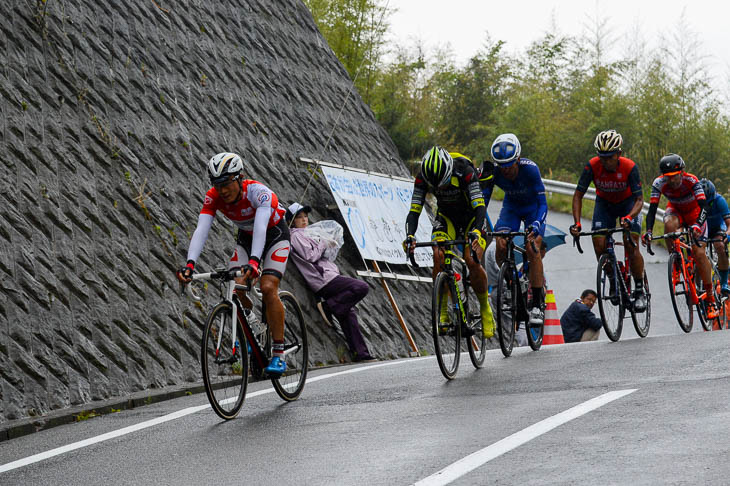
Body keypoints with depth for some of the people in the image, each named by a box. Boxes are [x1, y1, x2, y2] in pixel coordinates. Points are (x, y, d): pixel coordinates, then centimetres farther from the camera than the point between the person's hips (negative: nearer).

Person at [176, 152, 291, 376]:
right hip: (246, 238, 4)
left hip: (274, 234, -4)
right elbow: (201, 230, -33)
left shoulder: (257, 192, -35)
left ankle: (278, 355, -18)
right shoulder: (213, 197, -22)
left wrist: (254, 261, -66)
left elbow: (260, 227, -50)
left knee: (268, 288, -23)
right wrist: (190, 263, -49)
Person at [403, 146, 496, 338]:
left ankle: (485, 308, 1)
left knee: (472, 261, -23)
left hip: (472, 216, -3)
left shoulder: (464, 171, -34)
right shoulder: (423, 177, -23)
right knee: (438, 255, -24)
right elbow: (414, 210, -24)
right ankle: (442, 312, -14)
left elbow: (480, 206, -38)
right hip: (446, 216, 3)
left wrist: (475, 232, -56)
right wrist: (410, 236, -42)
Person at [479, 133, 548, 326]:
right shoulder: (493, 172, -26)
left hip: (533, 207, -3)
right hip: (511, 207, 3)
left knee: (532, 248, -22)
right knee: (501, 245, -22)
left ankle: (537, 305, -15)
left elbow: (543, 203, -34)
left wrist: (536, 225, -50)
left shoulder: (530, 169, -34)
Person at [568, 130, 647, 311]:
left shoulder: (629, 167, -31)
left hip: (628, 203, -2)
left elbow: (639, 199, -29)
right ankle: (613, 282, 9)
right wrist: (577, 223, -32)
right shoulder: (592, 166, -26)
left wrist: (629, 217, -48)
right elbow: (578, 195, -20)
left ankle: (639, 291, -5)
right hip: (604, 203, 2)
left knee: (631, 245, -18)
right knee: (599, 244, -14)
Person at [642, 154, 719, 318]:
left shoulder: (692, 180, -33)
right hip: (675, 210, 2)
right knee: (669, 224, -36)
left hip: (694, 213, -2)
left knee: (699, 253, -16)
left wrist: (697, 225, -58)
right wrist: (648, 231, -45)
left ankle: (711, 298, -7)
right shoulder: (659, 183, -26)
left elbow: (703, 207, -40)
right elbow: (652, 210, -29)